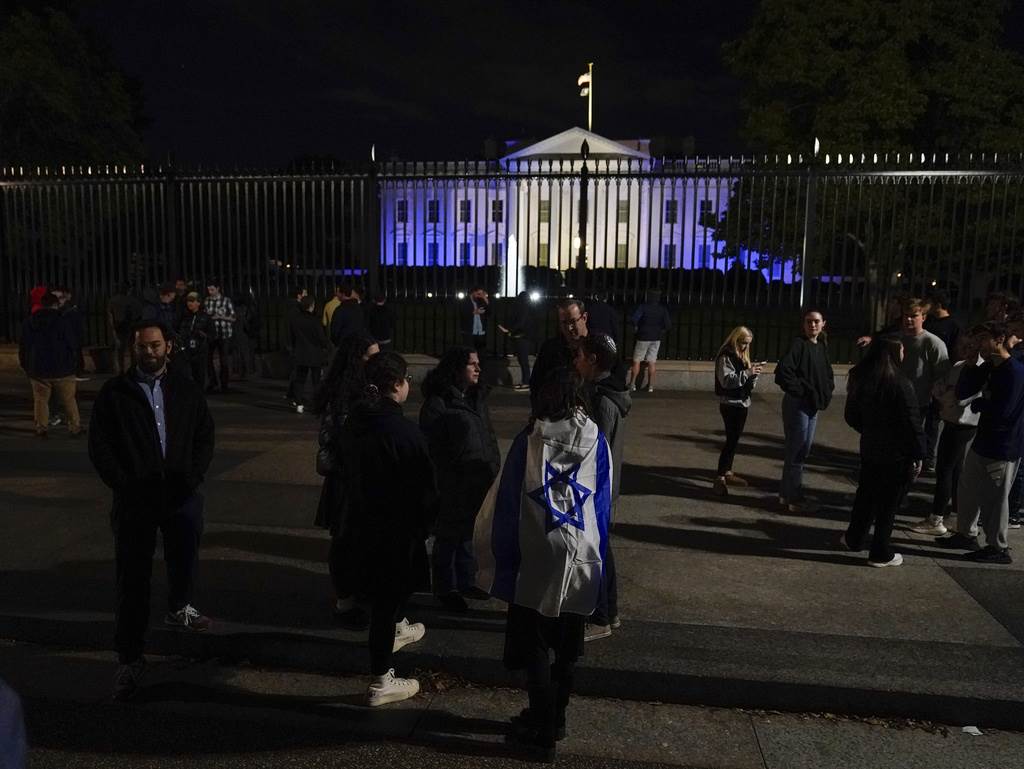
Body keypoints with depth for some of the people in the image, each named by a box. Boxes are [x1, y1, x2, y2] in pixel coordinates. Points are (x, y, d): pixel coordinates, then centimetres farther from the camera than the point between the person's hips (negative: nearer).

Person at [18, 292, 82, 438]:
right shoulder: (63, 321, -10)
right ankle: (75, 428, 9)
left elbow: (23, 346, 10)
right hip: (62, 370, -3)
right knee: (68, 401, 6)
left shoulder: (28, 322, 4)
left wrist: (25, 366, 18)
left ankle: (41, 429, 12)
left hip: (38, 371, 3)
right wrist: (73, 364, 4)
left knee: (40, 400, 12)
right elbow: (73, 345, -8)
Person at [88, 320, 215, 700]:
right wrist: (124, 485, -10)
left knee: (184, 562, 20)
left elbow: (205, 435, 8)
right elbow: (99, 445, -2)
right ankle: (129, 658, 11)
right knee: (133, 579, 1)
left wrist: (193, 477, -5)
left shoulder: (186, 390, 4)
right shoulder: (114, 392, -3)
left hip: (181, 497, 3)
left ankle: (178, 609, 50)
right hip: (135, 500, -3)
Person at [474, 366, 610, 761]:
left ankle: (543, 730, 15)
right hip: (581, 558, 2)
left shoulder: (528, 439, -9)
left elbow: (506, 503, -5)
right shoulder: (596, 442, -4)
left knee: (535, 644, 11)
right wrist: (596, 555, 14)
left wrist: (503, 559, 4)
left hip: (536, 558, -2)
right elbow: (603, 505, 3)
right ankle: (554, 717, 32)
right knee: (567, 643, 18)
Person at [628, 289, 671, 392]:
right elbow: (668, 324, -4)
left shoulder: (643, 306, -11)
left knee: (636, 360, 6)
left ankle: (632, 384, 7)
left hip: (643, 337, -3)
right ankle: (650, 385, 8)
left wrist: (636, 328, -5)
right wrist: (661, 331, 12)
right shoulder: (663, 309, -1)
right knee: (652, 362, 8)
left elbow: (634, 319, -23)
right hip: (656, 338, 3)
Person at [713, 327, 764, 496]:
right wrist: (747, 373, -26)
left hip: (743, 403, 8)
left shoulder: (743, 356, 15)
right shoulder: (725, 357, -11)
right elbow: (726, 380, -21)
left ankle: (728, 472, 23)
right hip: (730, 404, -8)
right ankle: (720, 478, -12)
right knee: (731, 440, -13)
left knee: (734, 439, 13)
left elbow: (749, 384, 15)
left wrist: (754, 375, -5)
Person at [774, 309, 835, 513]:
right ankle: (793, 498, 9)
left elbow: (827, 374, 25)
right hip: (797, 404, -9)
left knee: (804, 448, 15)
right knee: (797, 451, -2)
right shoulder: (798, 344, -13)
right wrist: (800, 391, -18)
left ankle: (787, 493, 27)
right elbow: (783, 372, -25)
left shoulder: (821, 347, 11)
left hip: (813, 405, 9)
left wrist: (826, 393, 9)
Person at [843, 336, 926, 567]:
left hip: (869, 450, 6)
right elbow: (913, 423, -19)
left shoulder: (860, 379, 0)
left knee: (866, 495, 21)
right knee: (888, 503, 6)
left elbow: (851, 416, 10)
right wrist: (918, 455, -11)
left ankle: (855, 539, 35)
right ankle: (881, 554, 16)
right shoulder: (900, 384, -20)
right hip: (896, 455, -6)